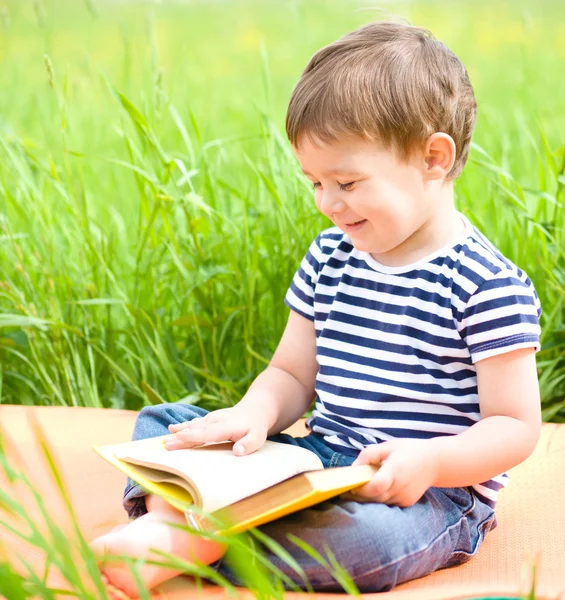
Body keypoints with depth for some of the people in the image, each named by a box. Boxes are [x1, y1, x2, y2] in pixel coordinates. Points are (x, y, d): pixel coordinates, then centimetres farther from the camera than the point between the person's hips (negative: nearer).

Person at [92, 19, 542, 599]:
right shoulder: (330, 258, 8)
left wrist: (430, 460, -30)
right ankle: (167, 514, -25)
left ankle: (180, 545, -35)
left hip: (430, 492, -7)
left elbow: (516, 426, -12)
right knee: (164, 419, 3)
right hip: (320, 462, 7)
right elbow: (293, 373, 13)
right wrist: (255, 413, -10)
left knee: (362, 534, -41)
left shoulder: (487, 286, -13)